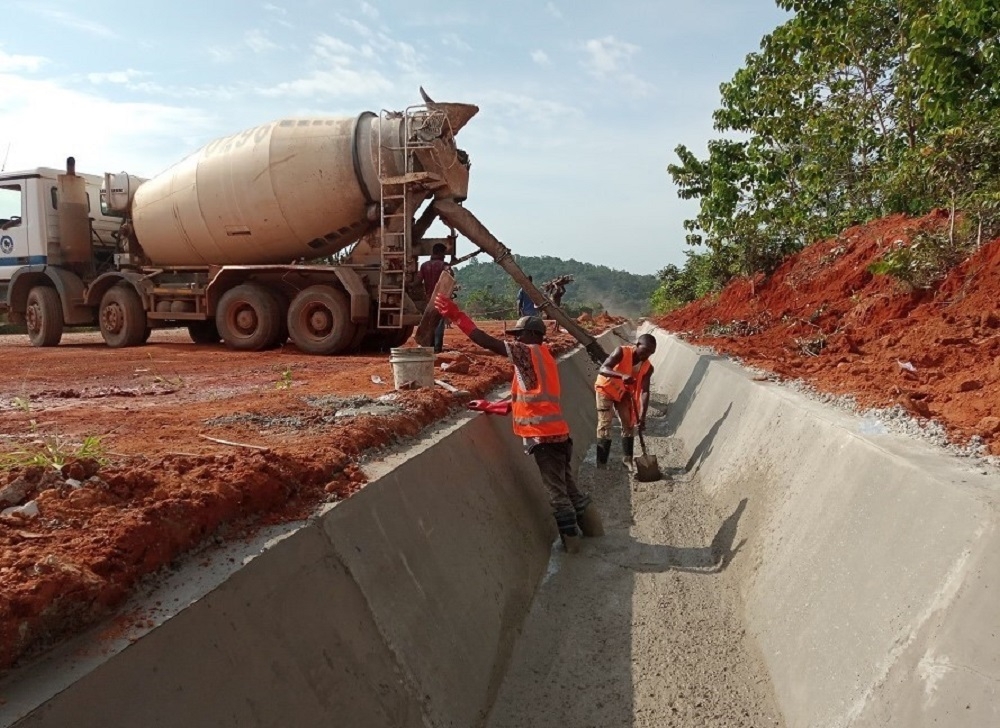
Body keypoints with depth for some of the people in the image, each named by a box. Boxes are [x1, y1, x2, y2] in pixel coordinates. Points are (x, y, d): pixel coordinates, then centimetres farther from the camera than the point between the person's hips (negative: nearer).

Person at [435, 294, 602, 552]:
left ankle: (571, 539, 10)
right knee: (567, 486, 19)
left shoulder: (529, 352, -8)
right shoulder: (541, 357, 19)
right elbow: (526, 400, 19)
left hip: (544, 435, -9)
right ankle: (591, 528, 28)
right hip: (555, 432, 9)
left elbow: (488, 343, -14)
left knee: (556, 490, 1)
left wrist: (456, 316, -11)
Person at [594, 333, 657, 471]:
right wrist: (622, 375, -57)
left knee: (629, 424, 5)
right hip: (606, 389, -5)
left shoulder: (648, 368, -16)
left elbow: (644, 392, -23)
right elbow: (603, 369, -39)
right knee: (604, 426, -11)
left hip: (623, 393, 5)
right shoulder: (621, 352, -28)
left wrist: (642, 417, -33)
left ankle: (627, 460, 17)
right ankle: (601, 464, -11)